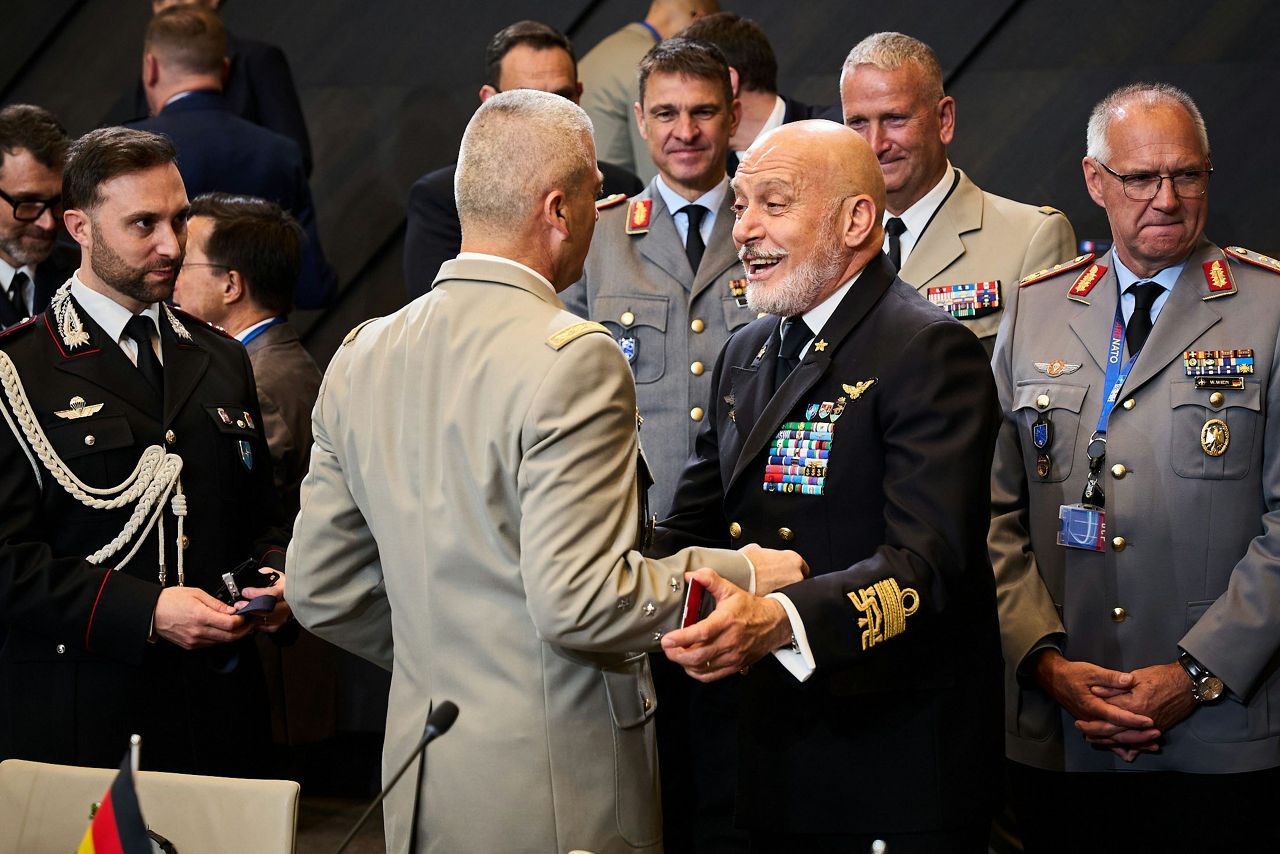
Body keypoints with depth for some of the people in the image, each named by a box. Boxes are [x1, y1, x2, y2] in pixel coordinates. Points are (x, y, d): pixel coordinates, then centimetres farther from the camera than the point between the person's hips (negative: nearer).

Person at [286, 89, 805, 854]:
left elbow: (320, 589, 10)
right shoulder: (575, 360, -17)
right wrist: (737, 579, -8)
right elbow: (578, 602, -22)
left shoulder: (361, 357, 6)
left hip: (422, 784, 7)